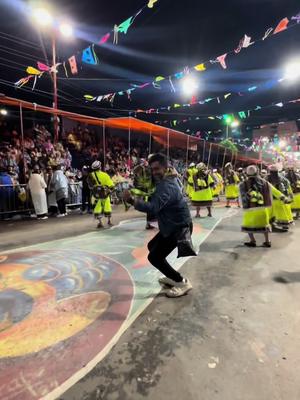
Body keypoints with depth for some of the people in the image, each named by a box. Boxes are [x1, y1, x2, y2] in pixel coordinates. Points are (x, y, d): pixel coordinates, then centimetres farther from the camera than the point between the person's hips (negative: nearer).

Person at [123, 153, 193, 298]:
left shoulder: (166, 186, -27)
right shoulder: (166, 181, 7)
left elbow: (154, 207, -42)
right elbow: (155, 204, 9)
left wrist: (132, 200, -52)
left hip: (180, 227, -10)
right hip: (172, 225, 11)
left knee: (154, 257, -8)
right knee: (152, 246, 22)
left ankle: (182, 282, 5)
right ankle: (172, 277, 31)